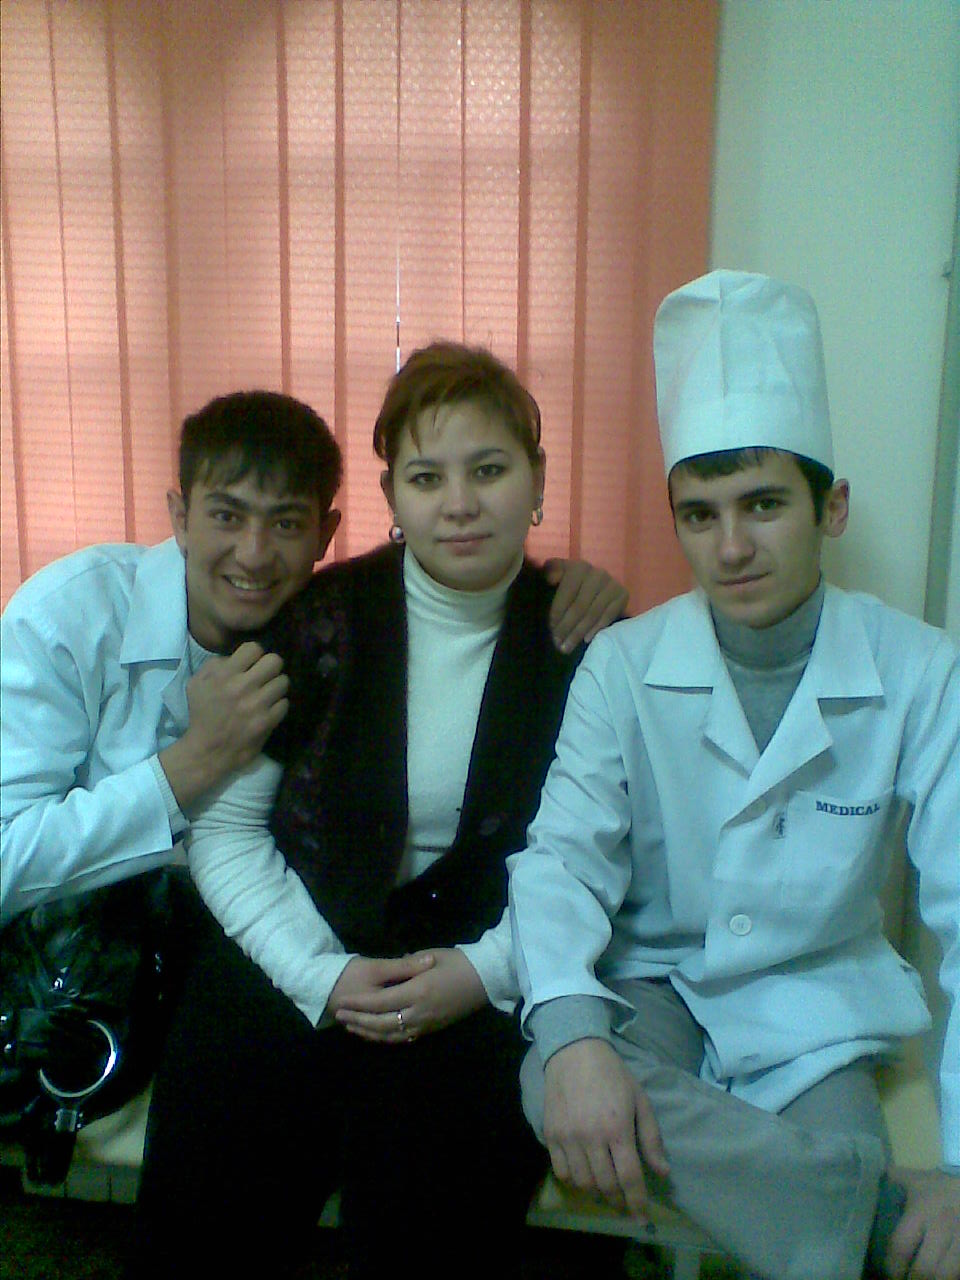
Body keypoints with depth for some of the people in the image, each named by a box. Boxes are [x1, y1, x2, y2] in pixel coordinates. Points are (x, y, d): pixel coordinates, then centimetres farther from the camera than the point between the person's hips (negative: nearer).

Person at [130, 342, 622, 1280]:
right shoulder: (318, 621, -1)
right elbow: (225, 829, 0)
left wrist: (486, 972, -14)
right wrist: (322, 974, -10)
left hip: (485, 982, 0)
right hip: (288, 964, 1)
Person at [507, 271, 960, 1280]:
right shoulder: (622, 666, -7)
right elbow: (563, 856, -14)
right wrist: (572, 1033, -35)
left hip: (811, 1014, -1)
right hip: (650, 985, 2)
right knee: (555, 1083, -30)